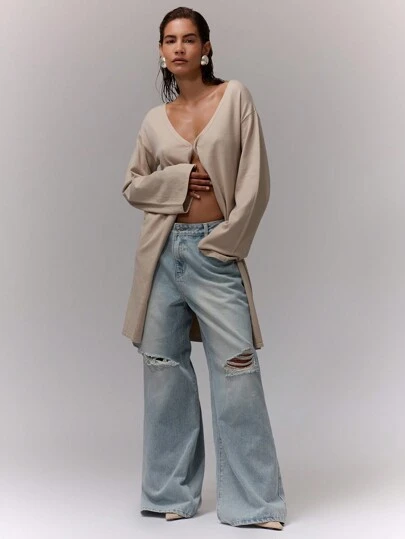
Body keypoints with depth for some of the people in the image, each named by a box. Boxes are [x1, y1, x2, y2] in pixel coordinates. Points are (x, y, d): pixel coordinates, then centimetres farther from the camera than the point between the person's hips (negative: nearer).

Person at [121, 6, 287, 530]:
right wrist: (177, 179, -4)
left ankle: (253, 501, 3)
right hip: (164, 250, 3)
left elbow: (254, 181, -3)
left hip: (216, 251, -3)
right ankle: (172, 492, 17)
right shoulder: (155, 119, 10)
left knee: (237, 369, -6)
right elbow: (132, 185, 15)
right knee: (164, 366, 6)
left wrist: (226, 240, -8)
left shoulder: (235, 97, 2)